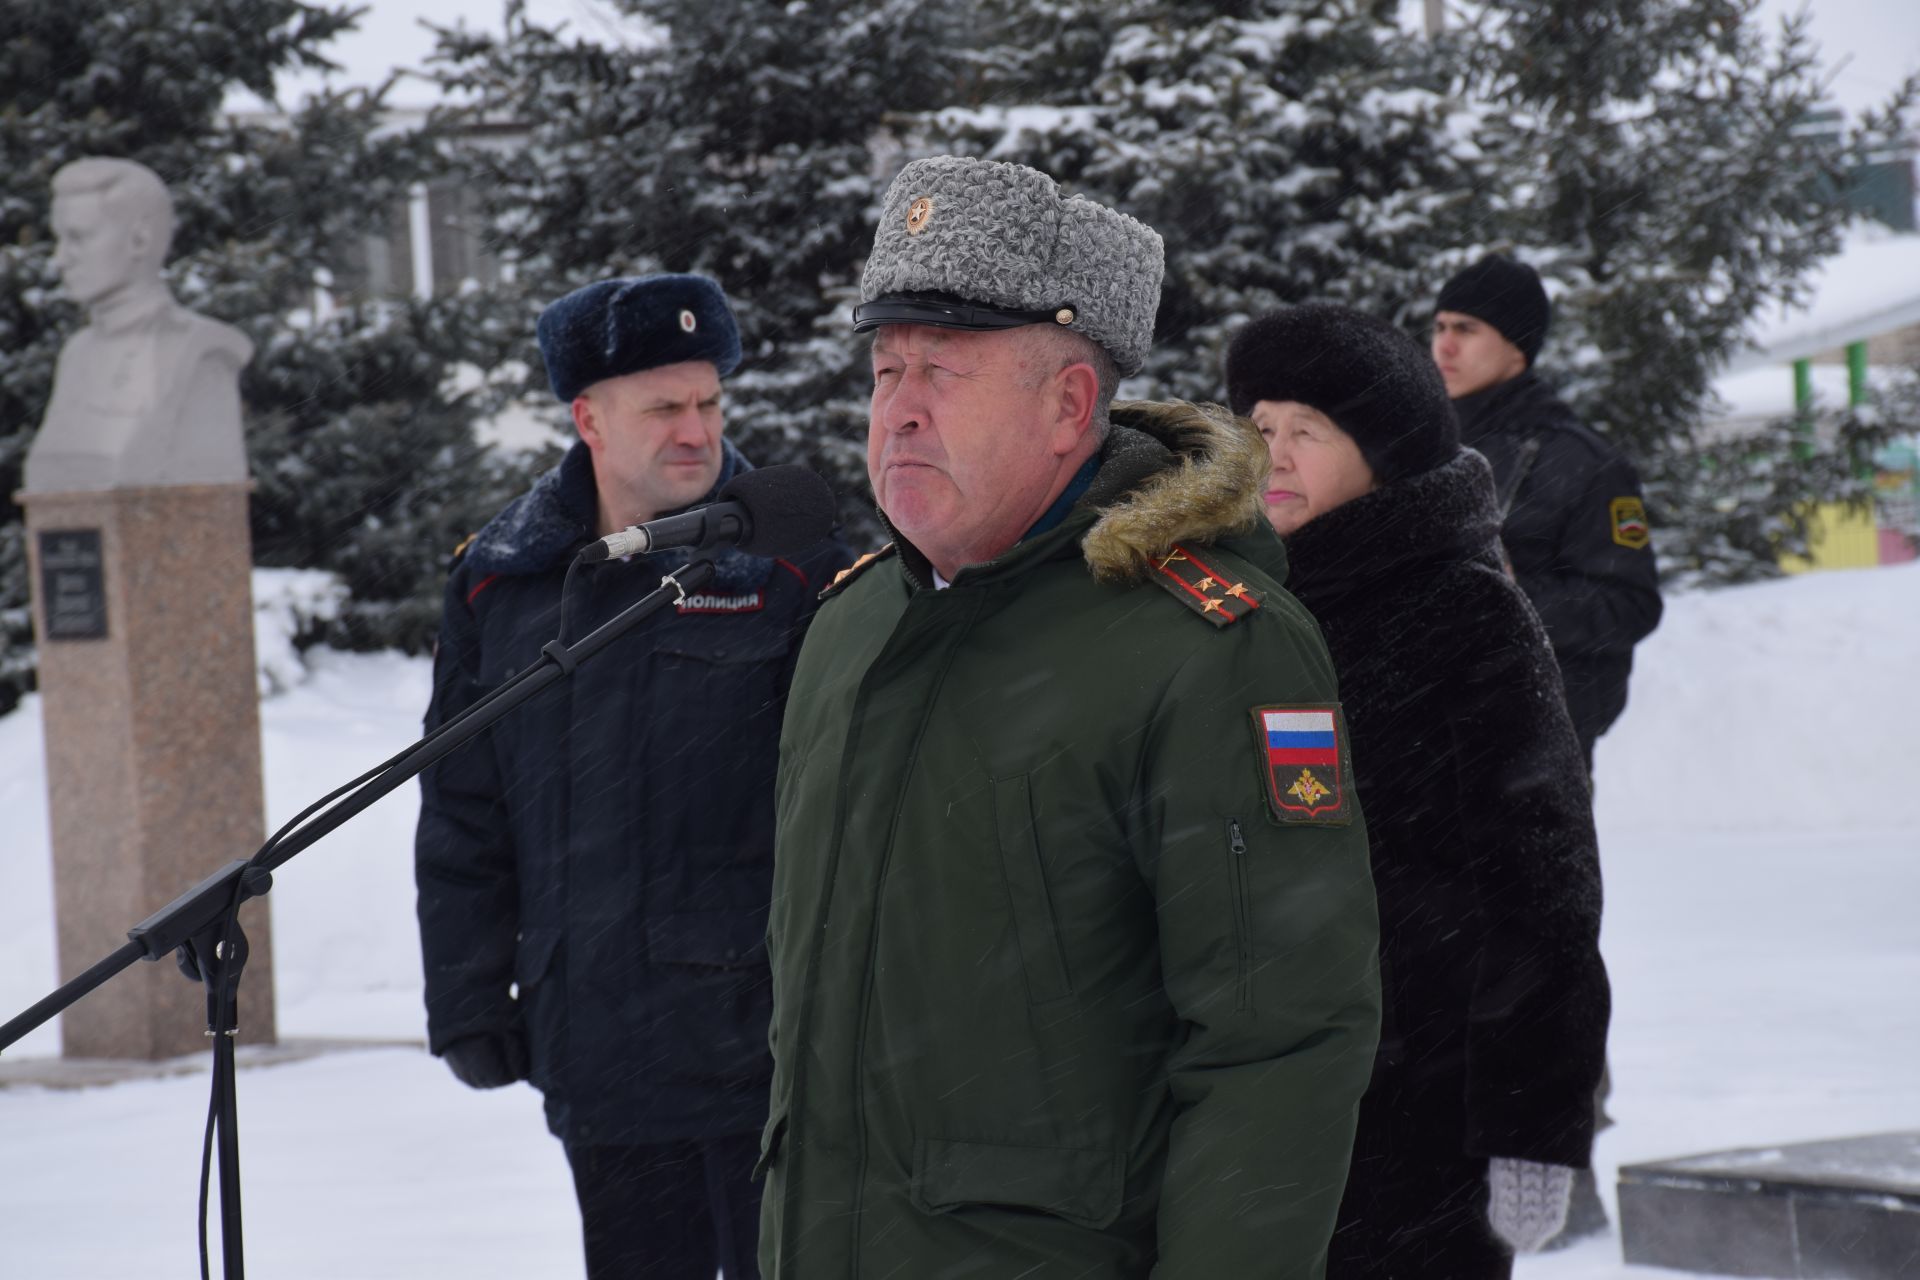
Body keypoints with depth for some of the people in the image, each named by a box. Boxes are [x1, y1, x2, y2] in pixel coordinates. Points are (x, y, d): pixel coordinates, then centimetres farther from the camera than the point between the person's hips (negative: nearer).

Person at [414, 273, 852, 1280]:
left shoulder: (792, 566, -3)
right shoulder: (499, 583, 9)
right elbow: (464, 820, 14)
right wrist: (468, 1000, 9)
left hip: (761, 1040, -4)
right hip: (599, 1061, 4)